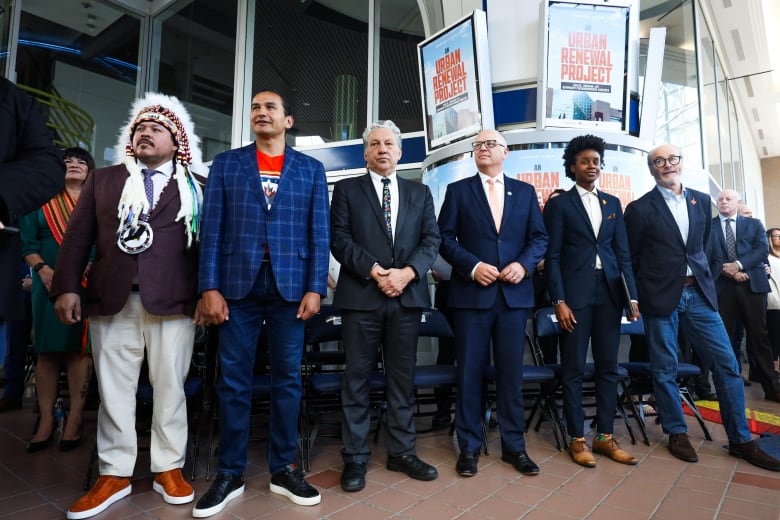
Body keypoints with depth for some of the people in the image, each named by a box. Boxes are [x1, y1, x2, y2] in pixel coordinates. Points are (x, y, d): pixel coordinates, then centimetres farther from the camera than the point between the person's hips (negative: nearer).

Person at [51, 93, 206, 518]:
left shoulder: (196, 188, 8)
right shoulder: (103, 180, 16)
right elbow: (78, 236, 11)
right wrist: (66, 287, 2)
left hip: (173, 302, -2)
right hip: (111, 300, 3)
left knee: (170, 388, 5)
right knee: (113, 390, 8)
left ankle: (169, 468, 19)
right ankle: (115, 474, 21)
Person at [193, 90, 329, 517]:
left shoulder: (311, 169, 10)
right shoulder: (225, 164, 11)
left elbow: (319, 233, 4)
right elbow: (211, 228, 4)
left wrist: (315, 288, -5)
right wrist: (209, 287, -5)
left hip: (290, 286, 0)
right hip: (238, 285, 0)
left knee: (287, 378, 7)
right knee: (233, 380, 6)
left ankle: (283, 469, 21)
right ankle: (230, 473, 21)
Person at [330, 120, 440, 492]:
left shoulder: (420, 193, 16)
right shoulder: (347, 189, 8)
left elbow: (431, 240, 6)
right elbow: (339, 238, -2)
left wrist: (407, 272, -11)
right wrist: (374, 270, -14)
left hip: (408, 295, 3)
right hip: (361, 295, -2)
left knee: (403, 377, 10)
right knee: (357, 377, 4)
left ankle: (401, 452, 23)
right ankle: (355, 457, 16)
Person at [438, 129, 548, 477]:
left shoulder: (525, 192, 13)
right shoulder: (458, 190, 7)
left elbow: (539, 237, 9)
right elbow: (444, 238, -1)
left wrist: (523, 264, -9)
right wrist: (473, 266, -13)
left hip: (514, 293, 2)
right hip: (472, 292, -1)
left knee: (511, 372, 8)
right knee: (470, 371, 3)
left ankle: (514, 446, 22)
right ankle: (469, 447, 17)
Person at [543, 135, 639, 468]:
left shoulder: (612, 203, 16)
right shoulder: (559, 204, 2)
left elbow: (623, 252, 13)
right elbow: (552, 256, -4)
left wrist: (632, 295, 4)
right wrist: (559, 300, -12)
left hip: (609, 292, 5)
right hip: (575, 293, -4)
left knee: (608, 367, 9)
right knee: (574, 368, 1)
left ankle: (605, 437, 20)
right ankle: (577, 439, 13)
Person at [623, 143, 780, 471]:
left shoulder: (702, 201, 11)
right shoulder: (640, 208, -3)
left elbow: (704, 245, 19)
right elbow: (630, 257, 0)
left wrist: (701, 275, 11)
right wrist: (635, 297, 0)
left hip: (698, 293, 4)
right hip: (661, 296, -4)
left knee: (726, 364, 5)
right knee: (665, 369, 4)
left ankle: (740, 439, 19)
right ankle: (677, 433, 20)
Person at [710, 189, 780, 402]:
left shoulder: (754, 224, 14)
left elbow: (762, 249, 0)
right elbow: (707, 255, 0)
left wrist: (738, 265, -14)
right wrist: (729, 271, -12)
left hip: (752, 284, 1)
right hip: (722, 286, -1)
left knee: (758, 336, 4)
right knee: (725, 337, 2)